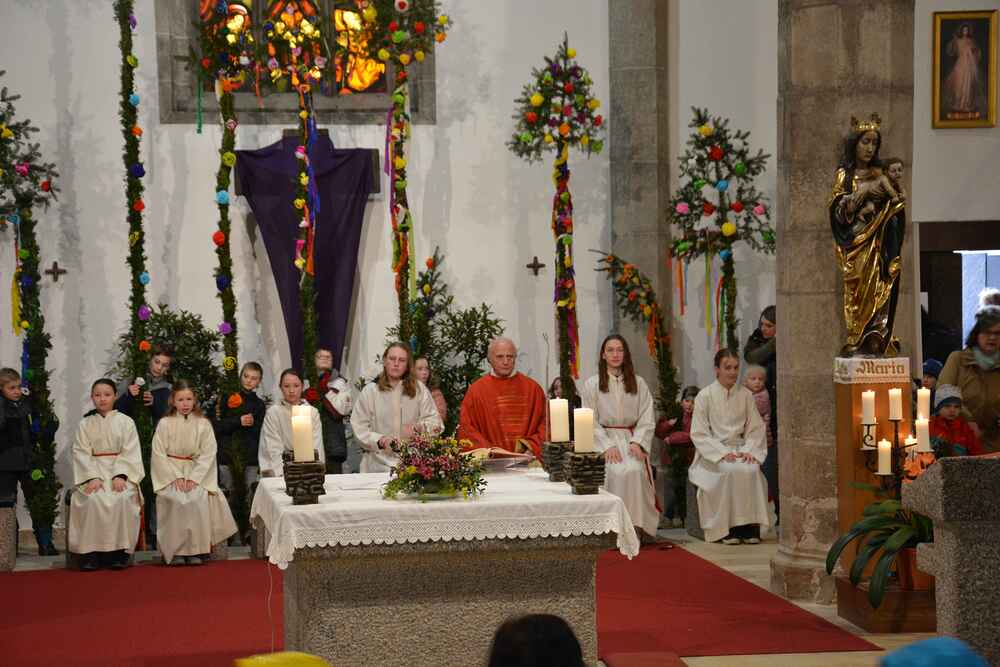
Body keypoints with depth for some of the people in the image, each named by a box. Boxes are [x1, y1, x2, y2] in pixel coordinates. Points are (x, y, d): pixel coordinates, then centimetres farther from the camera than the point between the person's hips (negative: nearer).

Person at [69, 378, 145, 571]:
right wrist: (93, 477, -14)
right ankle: (91, 551, -27)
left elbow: (129, 453, -1)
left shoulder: (125, 422, 8)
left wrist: (120, 476, -16)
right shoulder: (85, 424, 12)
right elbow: (82, 454, 2)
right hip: (94, 472, 1)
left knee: (122, 498, -33)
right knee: (93, 499, -31)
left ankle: (120, 549, -26)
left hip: (121, 471, -1)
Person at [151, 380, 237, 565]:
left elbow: (208, 455, -1)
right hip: (170, 473, 0)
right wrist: (176, 477, -12)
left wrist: (193, 478, -14)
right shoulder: (164, 424, 4)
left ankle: (196, 550, -22)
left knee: (198, 498, -28)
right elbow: (159, 454, -1)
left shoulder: (203, 424, 5)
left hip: (197, 473, 1)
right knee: (176, 500, -29)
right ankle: (175, 551, -22)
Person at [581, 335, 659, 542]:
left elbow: (647, 419, 8)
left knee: (636, 470, -30)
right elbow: (590, 422, 1)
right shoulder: (591, 385, 8)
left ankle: (641, 526, -25)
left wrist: (637, 442, -9)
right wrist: (607, 446, -13)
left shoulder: (638, 383, 14)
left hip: (632, 440, 1)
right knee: (618, 472, -31)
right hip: (604, 440, -1)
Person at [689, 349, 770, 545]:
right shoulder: (705, 396, 1)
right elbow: (699, 433, -4)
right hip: (713, 452, -3)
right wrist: (723, 453, -17)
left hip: (740, 449, 3)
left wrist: (750, 450, -10)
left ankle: (750, 526, -25)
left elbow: (756, 428, 9)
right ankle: (728, 528, -28)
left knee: (752, 470, -30)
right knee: (732, 470, -34)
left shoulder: (745, 395, 11)